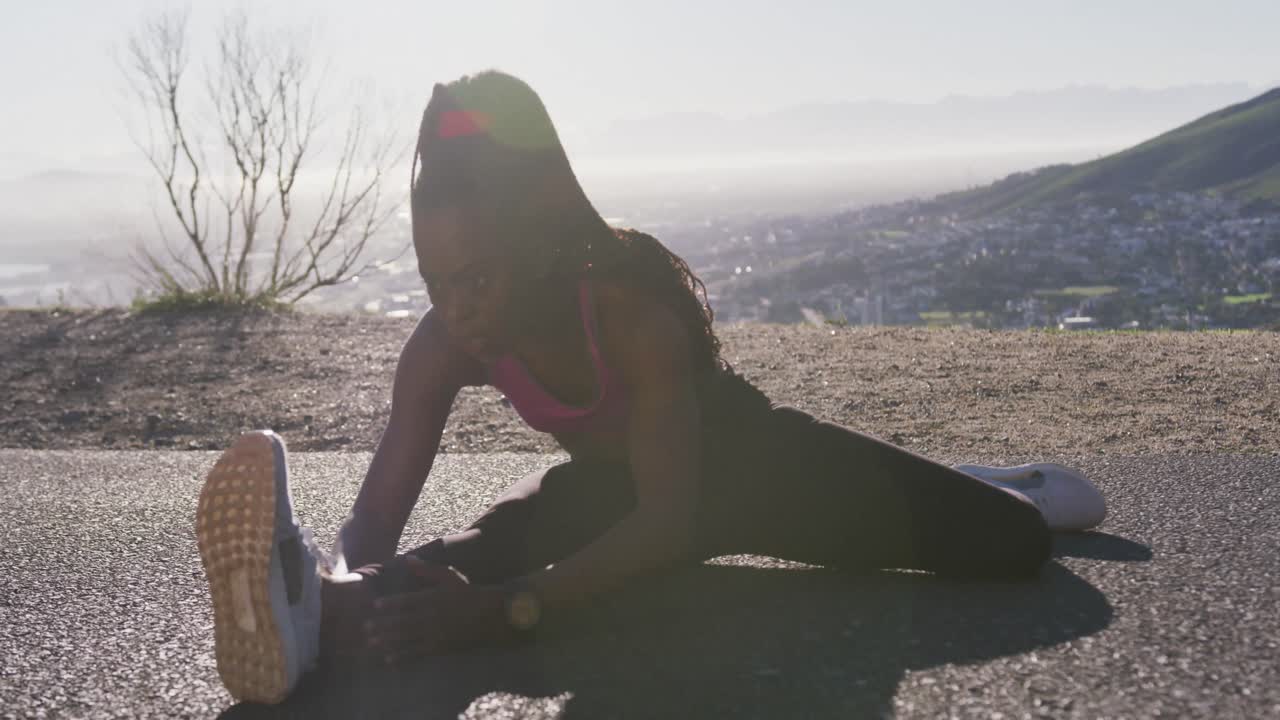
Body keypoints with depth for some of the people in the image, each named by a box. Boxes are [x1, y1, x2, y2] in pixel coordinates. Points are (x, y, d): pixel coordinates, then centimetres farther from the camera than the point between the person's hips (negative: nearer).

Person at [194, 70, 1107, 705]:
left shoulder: (632, 308, -40)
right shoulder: (444, 345, -24)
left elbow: (671, 519, -46)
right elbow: (378, 508, -27)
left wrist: (509, 606, -59)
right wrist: (353, 584, -50)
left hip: (751, 461, -3)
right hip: (616, 484, 3)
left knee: (1012, 546, -8)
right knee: (489, 545, -32)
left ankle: (996, 487, 26)